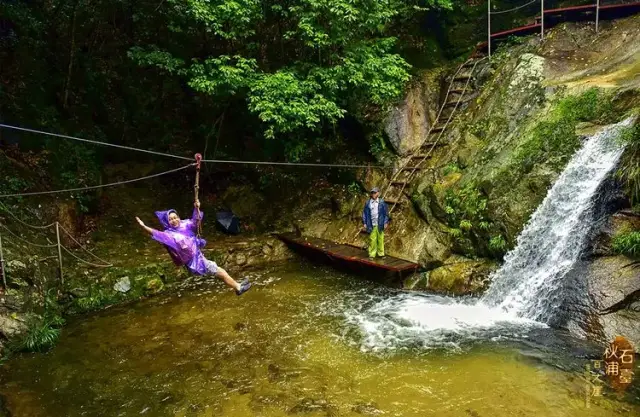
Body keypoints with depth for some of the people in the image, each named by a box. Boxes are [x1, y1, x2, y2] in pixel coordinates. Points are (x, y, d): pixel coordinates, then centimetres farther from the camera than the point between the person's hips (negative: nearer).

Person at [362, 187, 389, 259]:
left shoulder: (382, 202, 0)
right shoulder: (367, 203, 2)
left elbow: (386, 213, 4)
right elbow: (364, 213, 6)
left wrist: (386, 222, 0)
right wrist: (364, 223, 2)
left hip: (380, 225, 0)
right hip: (371, 225, 0)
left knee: (380, 239, 6)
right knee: (372, 240, 2)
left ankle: (381, 253, 17)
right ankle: (372, 254, 9)